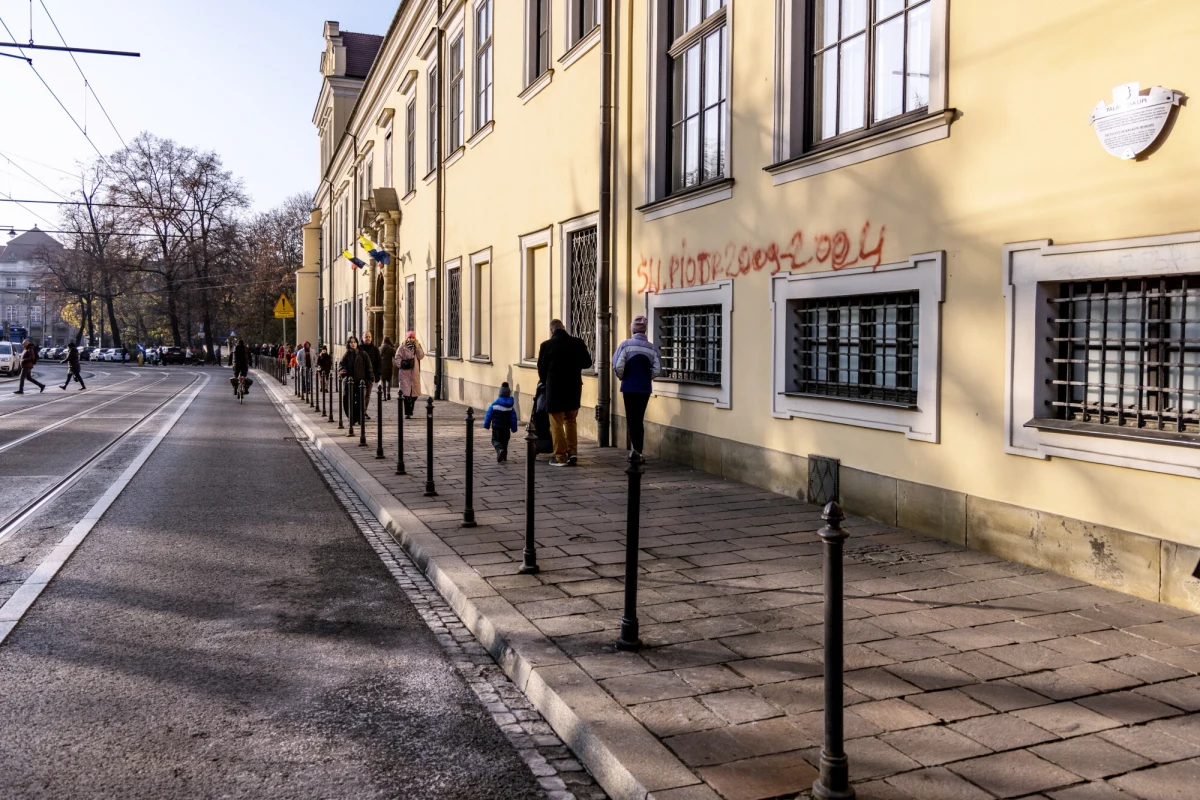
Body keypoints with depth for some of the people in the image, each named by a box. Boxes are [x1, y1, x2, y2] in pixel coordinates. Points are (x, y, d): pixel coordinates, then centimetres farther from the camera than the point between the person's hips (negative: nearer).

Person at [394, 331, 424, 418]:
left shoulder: (418, 347, 12)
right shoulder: (402, 347, 0)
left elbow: (421, 356, -2)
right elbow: (397, 358, -4)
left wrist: (417, 346, -8)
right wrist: (402, 364, -21)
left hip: (415, 373, 4)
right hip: (405, 372, -4)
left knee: (414, 394, 9)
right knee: (406, 393, -11)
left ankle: (410, 411, 24)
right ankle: (407, 413, -9)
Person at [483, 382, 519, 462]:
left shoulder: (494, 404, -9)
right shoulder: (510, 406, -2)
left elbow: (488, 415, -5)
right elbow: (513, 418, 1)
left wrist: (486, 425, 5)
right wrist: (514, 428, 10)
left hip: (496, 427, -2)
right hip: (506, 429, 2)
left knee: (495, 440, 5)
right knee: (504, 442, 16)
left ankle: (500, 450, -24)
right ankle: (504, 456, 19)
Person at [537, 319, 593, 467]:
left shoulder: (546, 345, -10)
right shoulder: (577, 342, -3)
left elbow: (541, 370, -1)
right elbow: (587, 363, 5)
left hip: (554, 388, -3)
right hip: (574, 388, 3)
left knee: (557, 424, 5)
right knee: (570, 421, 20)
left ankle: (561, 457, 5)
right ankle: (573, 452, 16)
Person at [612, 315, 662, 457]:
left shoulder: (626, 344, -7)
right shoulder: (652, 347, 0)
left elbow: (618, 366, -14)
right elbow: (657, 370, -4)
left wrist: (622, 377, 5)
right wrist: (646, 378, 12)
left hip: (629, 387, -3)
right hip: (645, 388, 3)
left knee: (632, 419, 4)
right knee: (639, 419, 12)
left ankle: (635, 449, -10)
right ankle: (638, 451, 14)